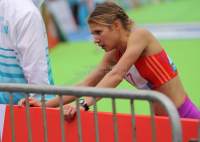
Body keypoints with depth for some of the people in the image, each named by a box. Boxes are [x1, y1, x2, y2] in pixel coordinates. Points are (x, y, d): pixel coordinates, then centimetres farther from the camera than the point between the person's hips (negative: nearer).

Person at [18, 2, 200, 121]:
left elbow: (116, 75, -25)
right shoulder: (113, 56, 8)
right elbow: (85, 85, 6)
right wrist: (46, 104, -3)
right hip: (160, 120, 8)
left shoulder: (139, 35, -15)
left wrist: (84, 104, -33)